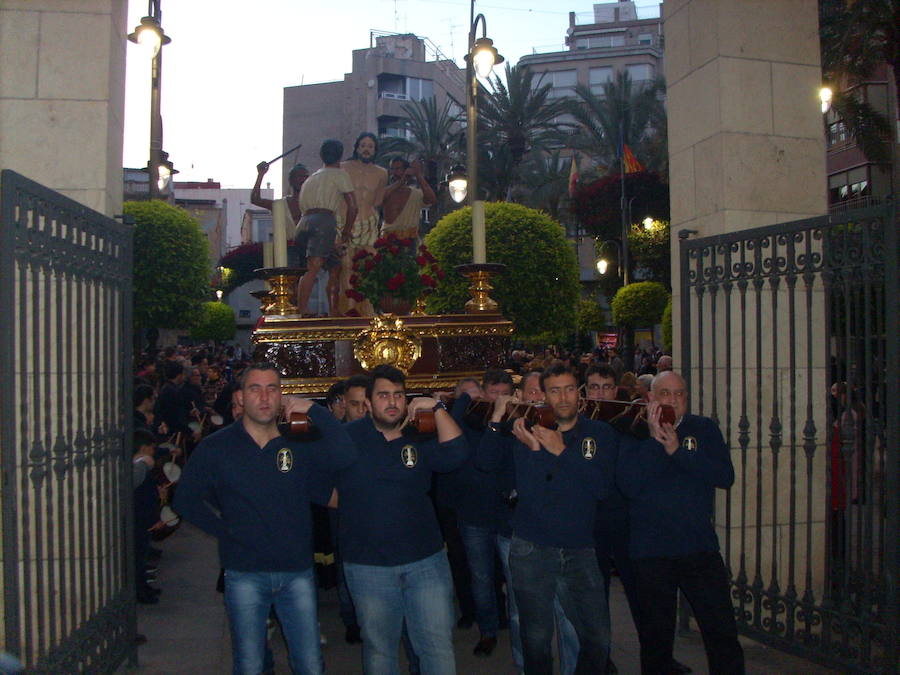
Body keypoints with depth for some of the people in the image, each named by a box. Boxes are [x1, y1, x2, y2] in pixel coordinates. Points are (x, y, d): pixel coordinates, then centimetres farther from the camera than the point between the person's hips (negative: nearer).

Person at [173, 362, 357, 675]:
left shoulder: (299, 442, 0)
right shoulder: (216, 447, -2)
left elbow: (345, 456, -16)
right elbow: (185, 499, 4)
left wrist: (313, 410, -18)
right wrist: (224, 531, -2)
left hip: (297, 571, 1)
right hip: (245, 575, -1)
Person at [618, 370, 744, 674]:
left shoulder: (704, 429, 6)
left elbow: (725, 476, -8)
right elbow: (629, 486, -14)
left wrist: (678, 450, -16)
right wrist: (655, 441, -17)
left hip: (700, 547, 1)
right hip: (650, 552, -1)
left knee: (722, 632, 0)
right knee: (655, 638, 11)